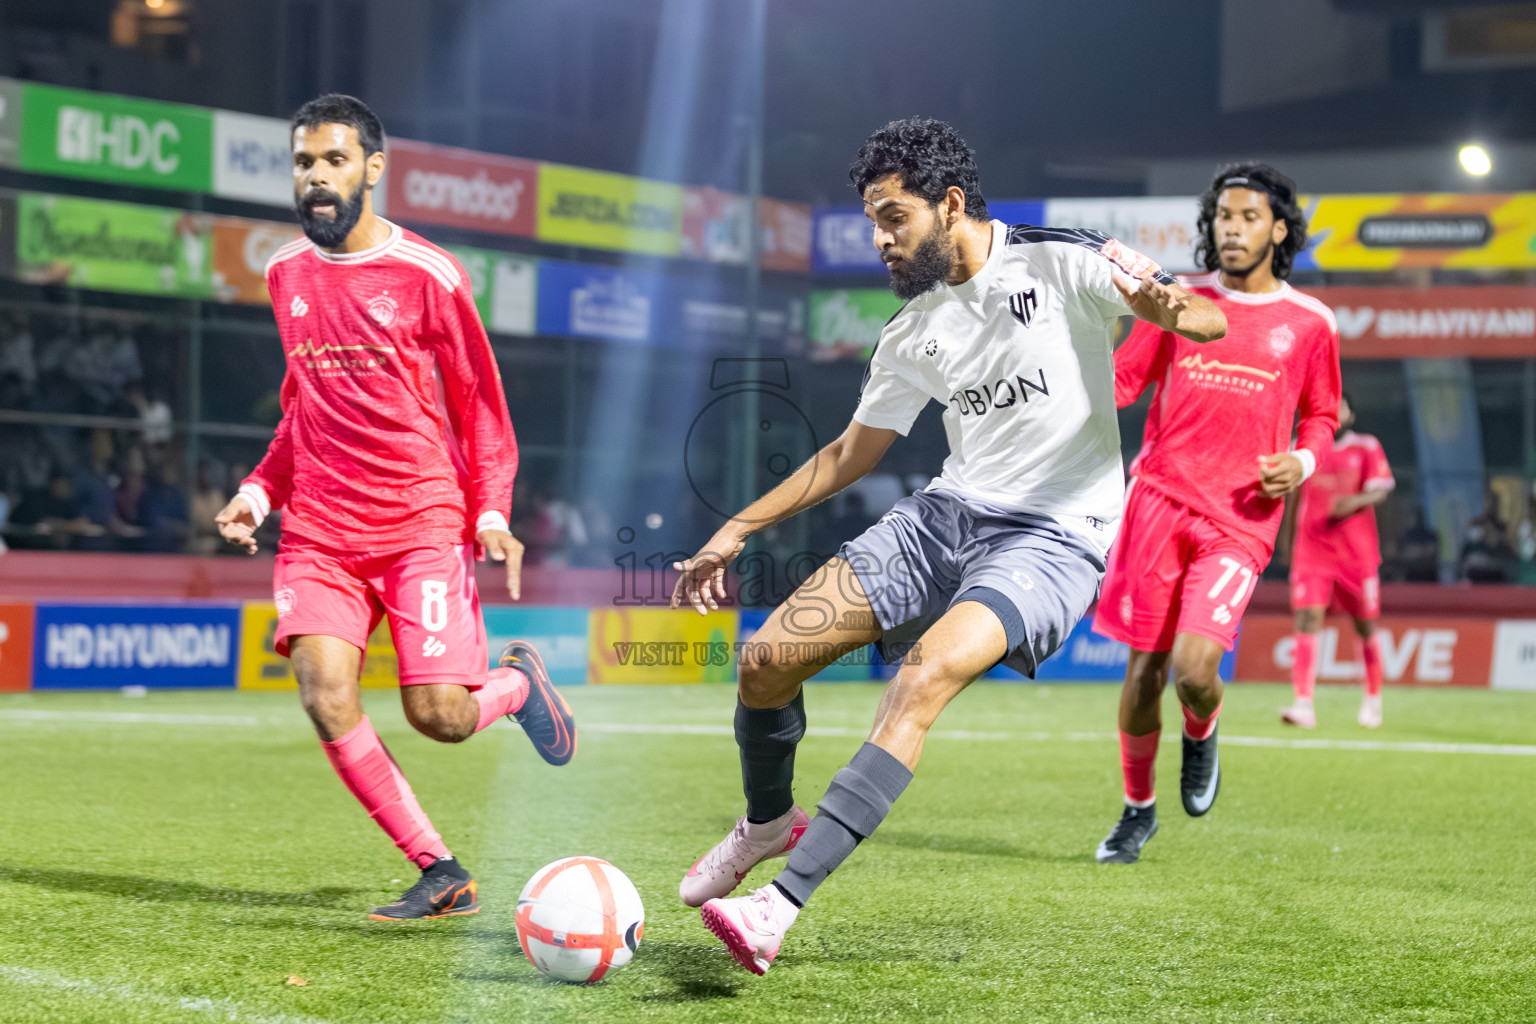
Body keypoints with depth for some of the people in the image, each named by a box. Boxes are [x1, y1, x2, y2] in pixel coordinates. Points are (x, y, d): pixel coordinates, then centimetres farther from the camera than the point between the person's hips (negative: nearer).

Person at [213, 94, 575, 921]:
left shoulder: (426, 275, -6)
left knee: (440, 716, -12)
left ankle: (518, 680, 26)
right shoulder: (287, 274, 10)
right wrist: (260, 489, 10)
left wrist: (492, 513, -8)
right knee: (325, 700, -15)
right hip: (321, 527, 4)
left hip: (424, 525, -4)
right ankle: (440, 876, -2)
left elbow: (480, 405, 1)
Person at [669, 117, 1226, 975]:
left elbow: (1210, 321, -13)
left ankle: (781, 905, -34)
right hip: (949, 512, 6)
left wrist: (1161, 305, -37)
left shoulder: (1062, 265, -7)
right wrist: (737, 531, 18)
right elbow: (852, 454, 21)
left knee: (925, 680, -31)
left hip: (1053, 538, -6)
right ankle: (769, 822, 25)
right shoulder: (915, 331, 11)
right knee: (769, 659, -6)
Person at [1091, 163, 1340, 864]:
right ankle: (1137, 809, 24)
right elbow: (1124, 377, 14)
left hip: (1239, 520, -2)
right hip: (1160, 498, 2)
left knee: (1194, 667, -18)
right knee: (1144, 667, 3)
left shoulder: (1309, 324, 5)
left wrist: (1302, 462, -4)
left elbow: (1322, 415, 16)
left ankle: (1201, 736, 19)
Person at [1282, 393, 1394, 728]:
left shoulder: (1367, 448, 3)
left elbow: (1380, 490, -6)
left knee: (1365, 625, 8)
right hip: (1311, 550, 1)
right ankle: (1304, 704, -21)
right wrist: (1291, 538, 24)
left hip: (1356, 552, -1)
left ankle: (1373, 698, 29)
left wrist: (1355, 501, -26)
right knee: (1308, 619, -14)